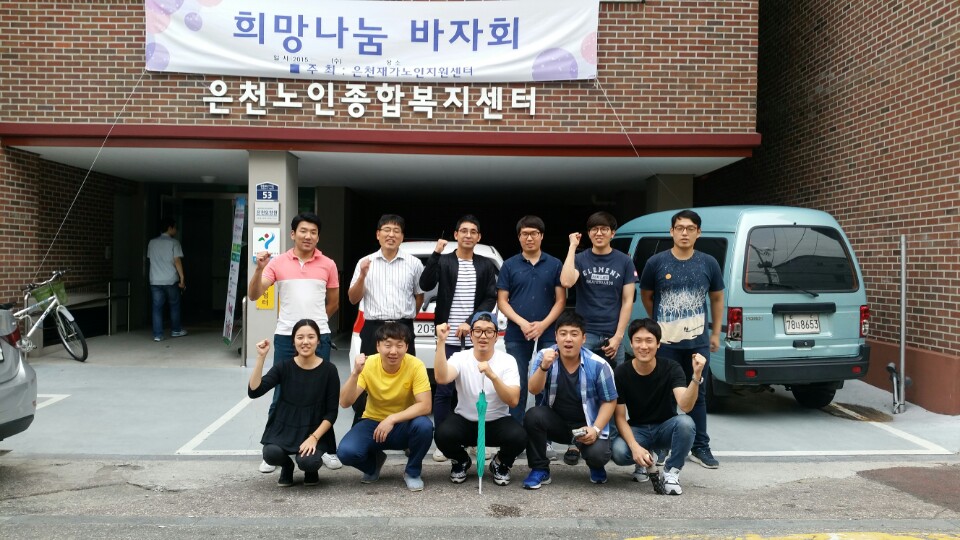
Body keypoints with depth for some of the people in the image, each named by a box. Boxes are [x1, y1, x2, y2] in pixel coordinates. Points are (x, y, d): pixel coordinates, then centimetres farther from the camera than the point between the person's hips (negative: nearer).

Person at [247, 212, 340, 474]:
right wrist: (259, 269, -19)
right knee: (282, 395, 5)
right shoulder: (277, 263, 1)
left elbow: (334, 301, 14)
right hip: (285, 337, 0)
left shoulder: (328, 265, 3)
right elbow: (253, 295, -5)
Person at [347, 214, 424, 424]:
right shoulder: (365, 262, 5)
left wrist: (405, 316, 10)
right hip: (373, 328, 0)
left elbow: (420, 296, 16)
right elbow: (353, 299, 4)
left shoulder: (414, 264, 4)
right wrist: (362, 276, -11)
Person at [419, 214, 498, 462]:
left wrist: (470, 322, -9)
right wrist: (436, 253, -19)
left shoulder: (486, 265, 10)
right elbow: (425, 285, -11)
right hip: (448, 338, -1)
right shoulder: (443, 261, 5)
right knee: (444, 390, 0)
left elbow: (491, 298, 3)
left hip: (476, 339, 2)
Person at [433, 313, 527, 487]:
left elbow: (513, 401, -23)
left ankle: (500, 464, 7)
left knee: (518, 436, -31)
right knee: (443, 434, -30)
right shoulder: (460, 358, -10)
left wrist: (492, 376, -37)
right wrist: (441, 342, -37)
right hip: (465, 421, 1)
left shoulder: (508, 361, -11)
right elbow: (441, 378, -32)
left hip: (498, 422, 0)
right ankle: (461, 462, 7)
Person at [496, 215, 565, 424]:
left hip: (547, 335, 0)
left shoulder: (555, 264, 5)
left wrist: (543, 324, -11)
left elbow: (561, 300, 3)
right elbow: (502, 301, 3)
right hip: (516, 336, 0)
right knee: (517, 386, 5)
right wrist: (522, 323, -11)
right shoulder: (509, 265, 5)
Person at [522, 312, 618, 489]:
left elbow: (609, 401, -7)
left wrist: (596, 429, -19)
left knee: (597, 454, -29)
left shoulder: (598, 365, -17)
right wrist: (544, 367, -40)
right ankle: (540, 469, -7)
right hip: (556, 420, 2)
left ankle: (596, 466, 13)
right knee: (532, 416, -29)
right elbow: (534, 390, -22)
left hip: (587, 425, -1)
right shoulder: (544, 356, -13)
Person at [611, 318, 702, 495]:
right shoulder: (621, 373, -14)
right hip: (637, 430, 1)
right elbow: (620, 417, -12)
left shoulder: (671, 368, -16)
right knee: (618, 452, -32)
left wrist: (697, 376, -47)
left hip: (666, 427, 0)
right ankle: (646, 461, 5)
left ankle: (670, 473, -11)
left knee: (685, 422, -34)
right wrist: (635, 447, -28)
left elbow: (685, 406, -31)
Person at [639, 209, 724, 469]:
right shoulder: (656, 263, -4)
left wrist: (716, 333, 12)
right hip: (665, 342, -2)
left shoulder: (708, 263, 2)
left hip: (698, 341, 2)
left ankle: (701, 448, 19)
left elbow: (717, 298, 13)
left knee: (698, 394, 9)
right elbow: (646, 296, 10)